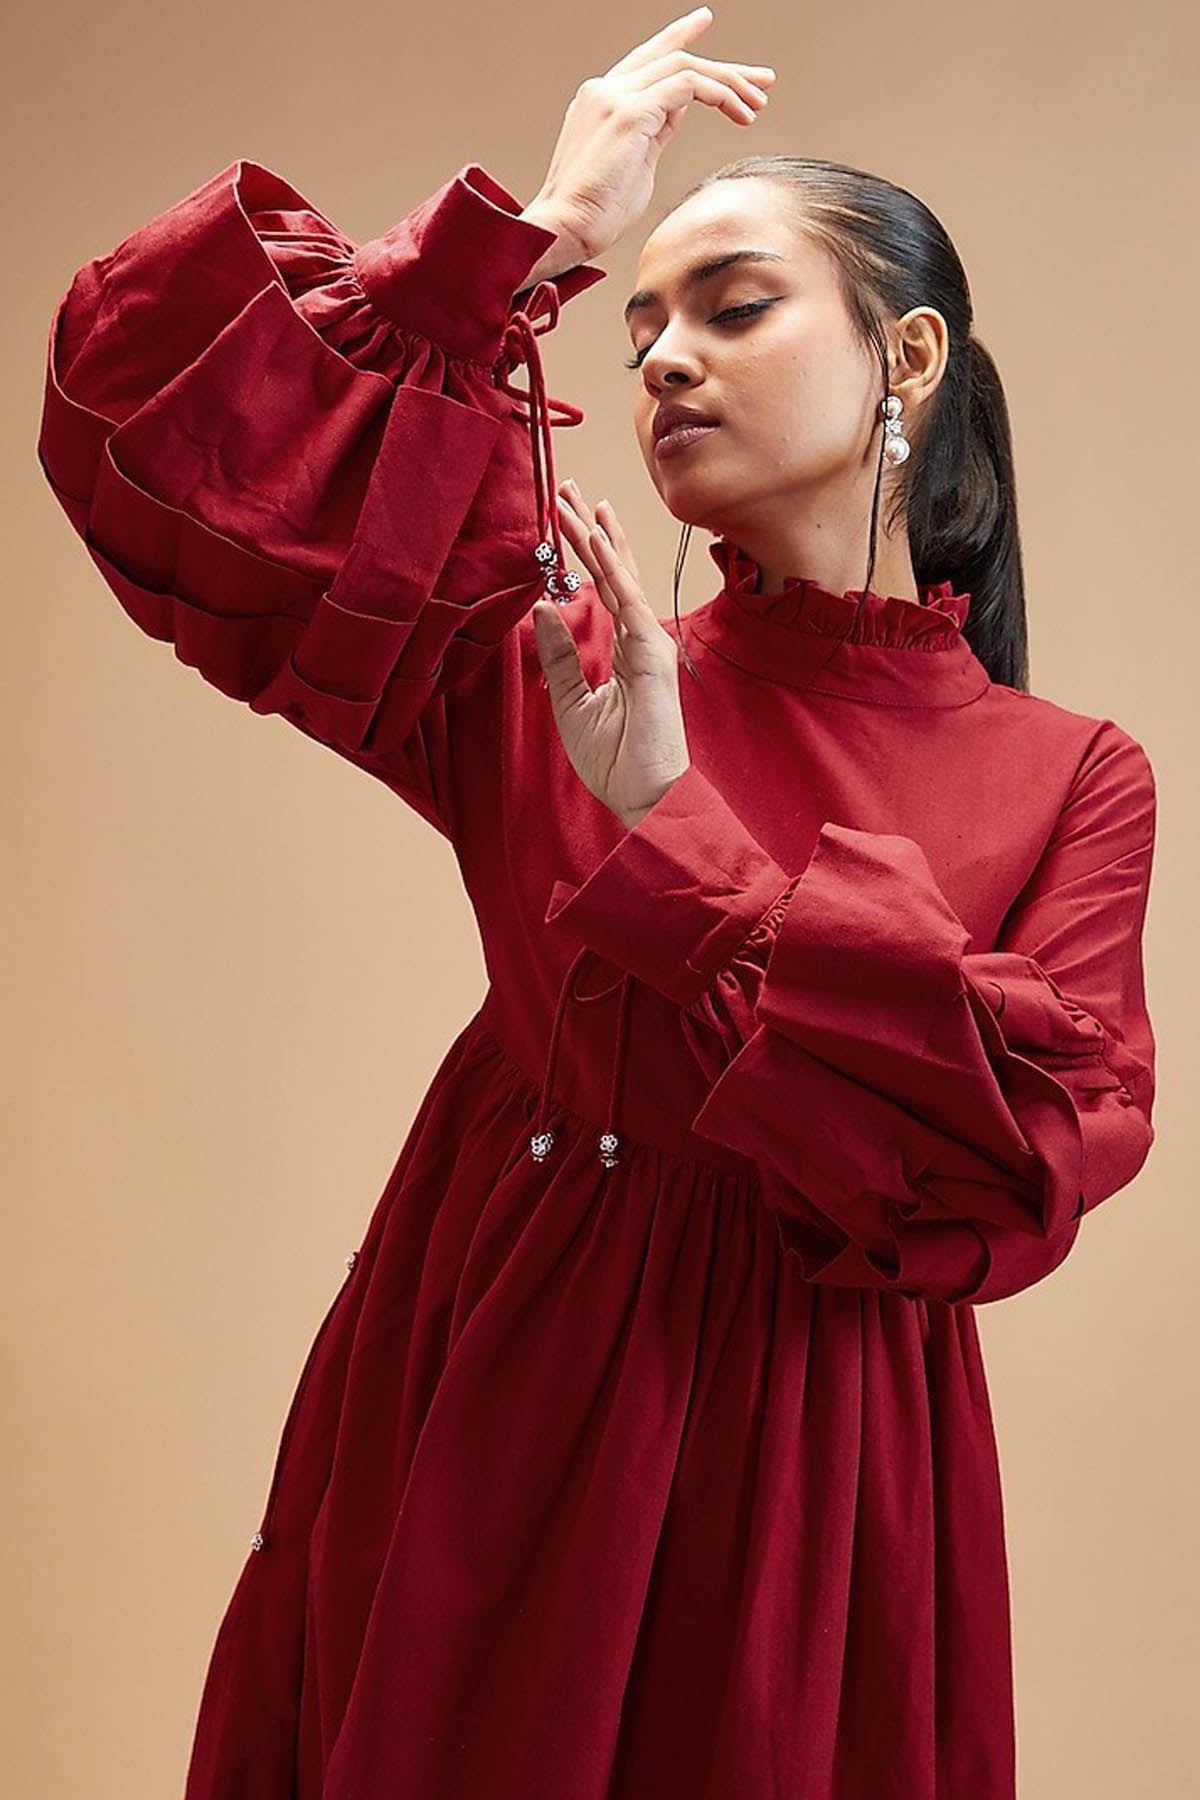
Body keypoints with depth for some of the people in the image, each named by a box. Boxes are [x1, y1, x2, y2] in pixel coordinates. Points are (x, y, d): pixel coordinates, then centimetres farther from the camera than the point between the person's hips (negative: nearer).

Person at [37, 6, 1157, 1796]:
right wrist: (533, 231, -10)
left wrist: (672, 829, -15)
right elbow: (139, 412, -7)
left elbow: (1025, 1170, -14)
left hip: (808, 1483, 0)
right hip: (492, 1411, 1)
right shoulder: (550, 674, 1)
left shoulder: (1071, 782, 0)